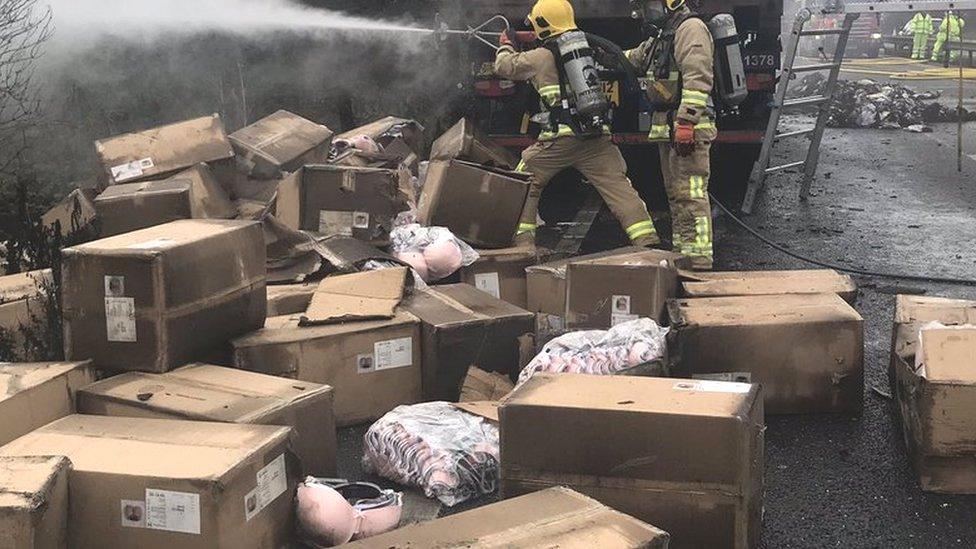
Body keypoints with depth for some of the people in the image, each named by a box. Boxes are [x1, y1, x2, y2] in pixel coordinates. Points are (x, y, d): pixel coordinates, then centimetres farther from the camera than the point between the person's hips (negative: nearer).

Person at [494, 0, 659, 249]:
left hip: (559, 138, -3)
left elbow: (504, 66, 15)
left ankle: (523, 240, 13)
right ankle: (648, 242, -8)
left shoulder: (540, 57, 3)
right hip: (598, 138, 3)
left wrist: (505, 46, 36)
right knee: (619, 187, 1)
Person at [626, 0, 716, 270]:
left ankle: (698, 260, -14)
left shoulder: (691, 29, -10)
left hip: (689, 130, -11)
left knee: (690, 195, -13)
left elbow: (698, 78, -21)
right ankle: (682, 254, 21)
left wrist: (686, 122, -27)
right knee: (676, 195, 14)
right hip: (669, 130, 11)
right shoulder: (661, 36, 22)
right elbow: (633, 58, 38)